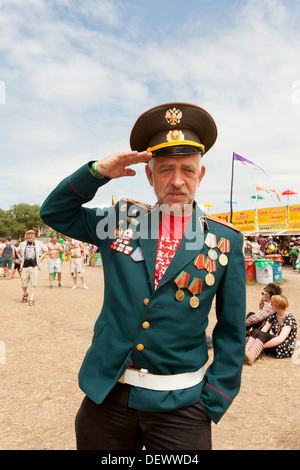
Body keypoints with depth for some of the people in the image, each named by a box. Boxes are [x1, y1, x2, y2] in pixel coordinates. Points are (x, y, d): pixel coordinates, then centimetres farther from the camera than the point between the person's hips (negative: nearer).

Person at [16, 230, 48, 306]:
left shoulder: (39, 243, 7)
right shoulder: (22, 244, 11)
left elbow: (45, 250, 20)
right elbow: (18, 250, 30)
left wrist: (41, 257, 8)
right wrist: (21, 257, 17)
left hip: (34, 266, -1)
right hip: (25, 266, 2)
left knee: (33, 284, -7)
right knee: (24, 284, 4)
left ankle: (31, 299, -3)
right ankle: (25, 294, 34)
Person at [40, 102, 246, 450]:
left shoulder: (226, 240, -6)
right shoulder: (121, 221, 0)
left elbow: (231, 332, -1)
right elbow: (54, 212, 7)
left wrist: (213, 403, -3)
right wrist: (98, 172, -9)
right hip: (106, 395, 2)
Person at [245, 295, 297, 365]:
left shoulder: (290, 319, -14)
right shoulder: (273, 316, 8)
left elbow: (281, 338, -26)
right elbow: (263, 330, -1)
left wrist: (262, 345, -29)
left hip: (286, 349, -6)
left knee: (262, 334, -31)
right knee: (256, 331, -22)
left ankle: (251, 357, -57)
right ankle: (245, 353, -45)